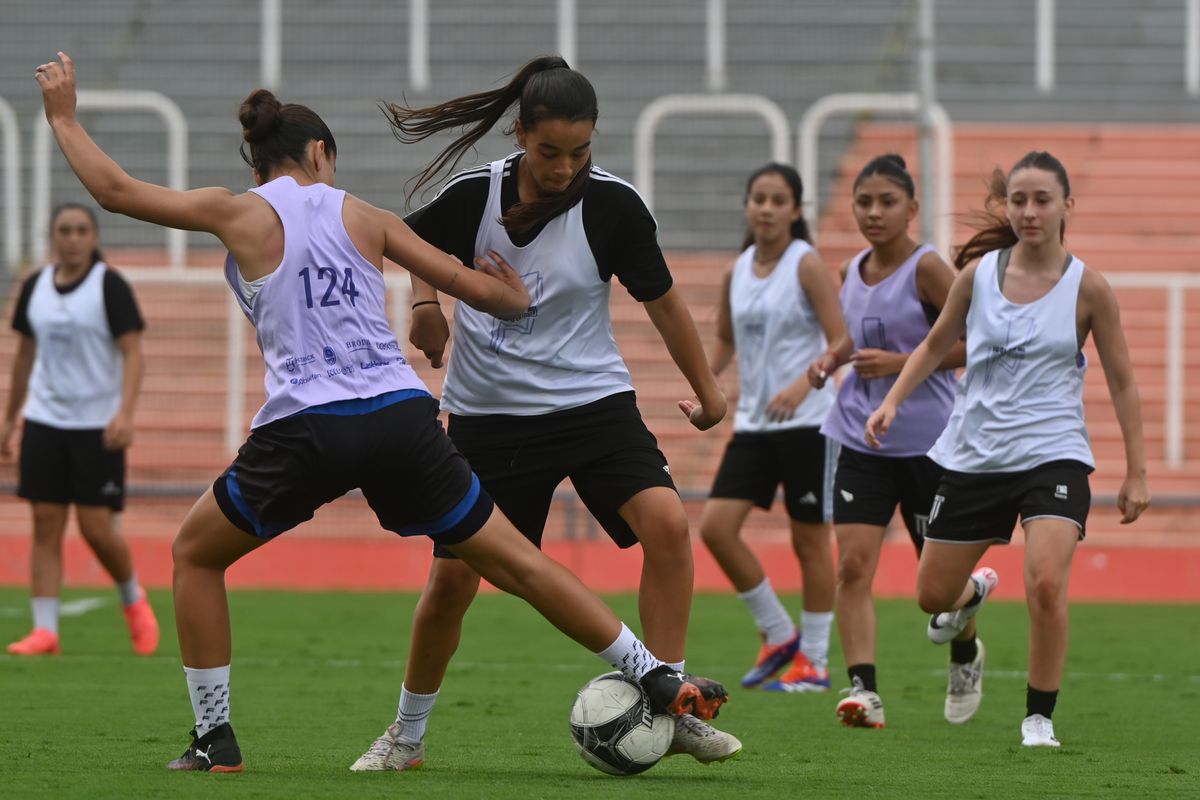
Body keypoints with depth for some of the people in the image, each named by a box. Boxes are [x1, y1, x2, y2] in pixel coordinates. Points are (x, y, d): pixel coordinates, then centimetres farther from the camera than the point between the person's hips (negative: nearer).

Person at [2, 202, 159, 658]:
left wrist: (125, 413, -26)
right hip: (45, 421, 4)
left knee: (96, 527, -6)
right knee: (45, 525, -1)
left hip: (98, 426, -4)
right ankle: (45, 632, 0)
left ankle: (134, 601, 21)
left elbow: (133, 353, -13)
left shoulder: (110, 286, -8)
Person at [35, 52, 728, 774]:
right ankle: (658, 682, 5)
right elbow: (469, 283, 16)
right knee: (515, 561, 9)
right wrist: (523, 302, 37)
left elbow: (115, 190, 15)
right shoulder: (363, 217, 16)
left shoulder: (241, 214, 9)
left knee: (195, 553, 21)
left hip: (305, 431, -2)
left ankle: (215, 737, 16)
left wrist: (63, 115, 29)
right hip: (401, 417, 2)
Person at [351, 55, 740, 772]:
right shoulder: (475, 195, -8)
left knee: (667, 523, -23)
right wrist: (425, 303, -3)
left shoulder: (612, 204, -10)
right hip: (488, 411, 0)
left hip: (595, 401, 0)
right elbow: (410, 242, 14)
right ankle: (407, 735, 20)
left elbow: (661, 297, 3)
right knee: (453, 576, -2)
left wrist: (706, 388, 9)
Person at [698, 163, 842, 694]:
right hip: (752, 425, 6)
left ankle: (814, 660, 11)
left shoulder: (807, 266, -8)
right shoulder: (737, 272, 9)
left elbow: (842, 342, -13)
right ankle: (778, 635, 10)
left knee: (809, 540, 0)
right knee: (716, 526, -5)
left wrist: (804, 383, -29)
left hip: (807, 422, -6)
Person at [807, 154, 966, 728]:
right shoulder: (851, 272, 7)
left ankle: (966, 658, 38)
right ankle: (863, 689, -17)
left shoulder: (927, 268, -12)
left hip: (927, 440, -5)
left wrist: (902, 362, -20)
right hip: (862, 438, 5)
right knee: (852, 563, -13)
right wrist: (832, 358, 6)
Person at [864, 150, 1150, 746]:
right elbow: (936, 345, 15)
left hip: (1053, 456, -3)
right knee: (932, 596, 11)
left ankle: (1039, 718, -7)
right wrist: (892, 402, 2)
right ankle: (975, 592, 50)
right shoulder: (979, 273, 0)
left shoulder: (1087, 288, -5)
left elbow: (1121, 380, 2)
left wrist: (1137, 472, 0)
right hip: (973, 455, 3)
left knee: (1046, 585, -25)